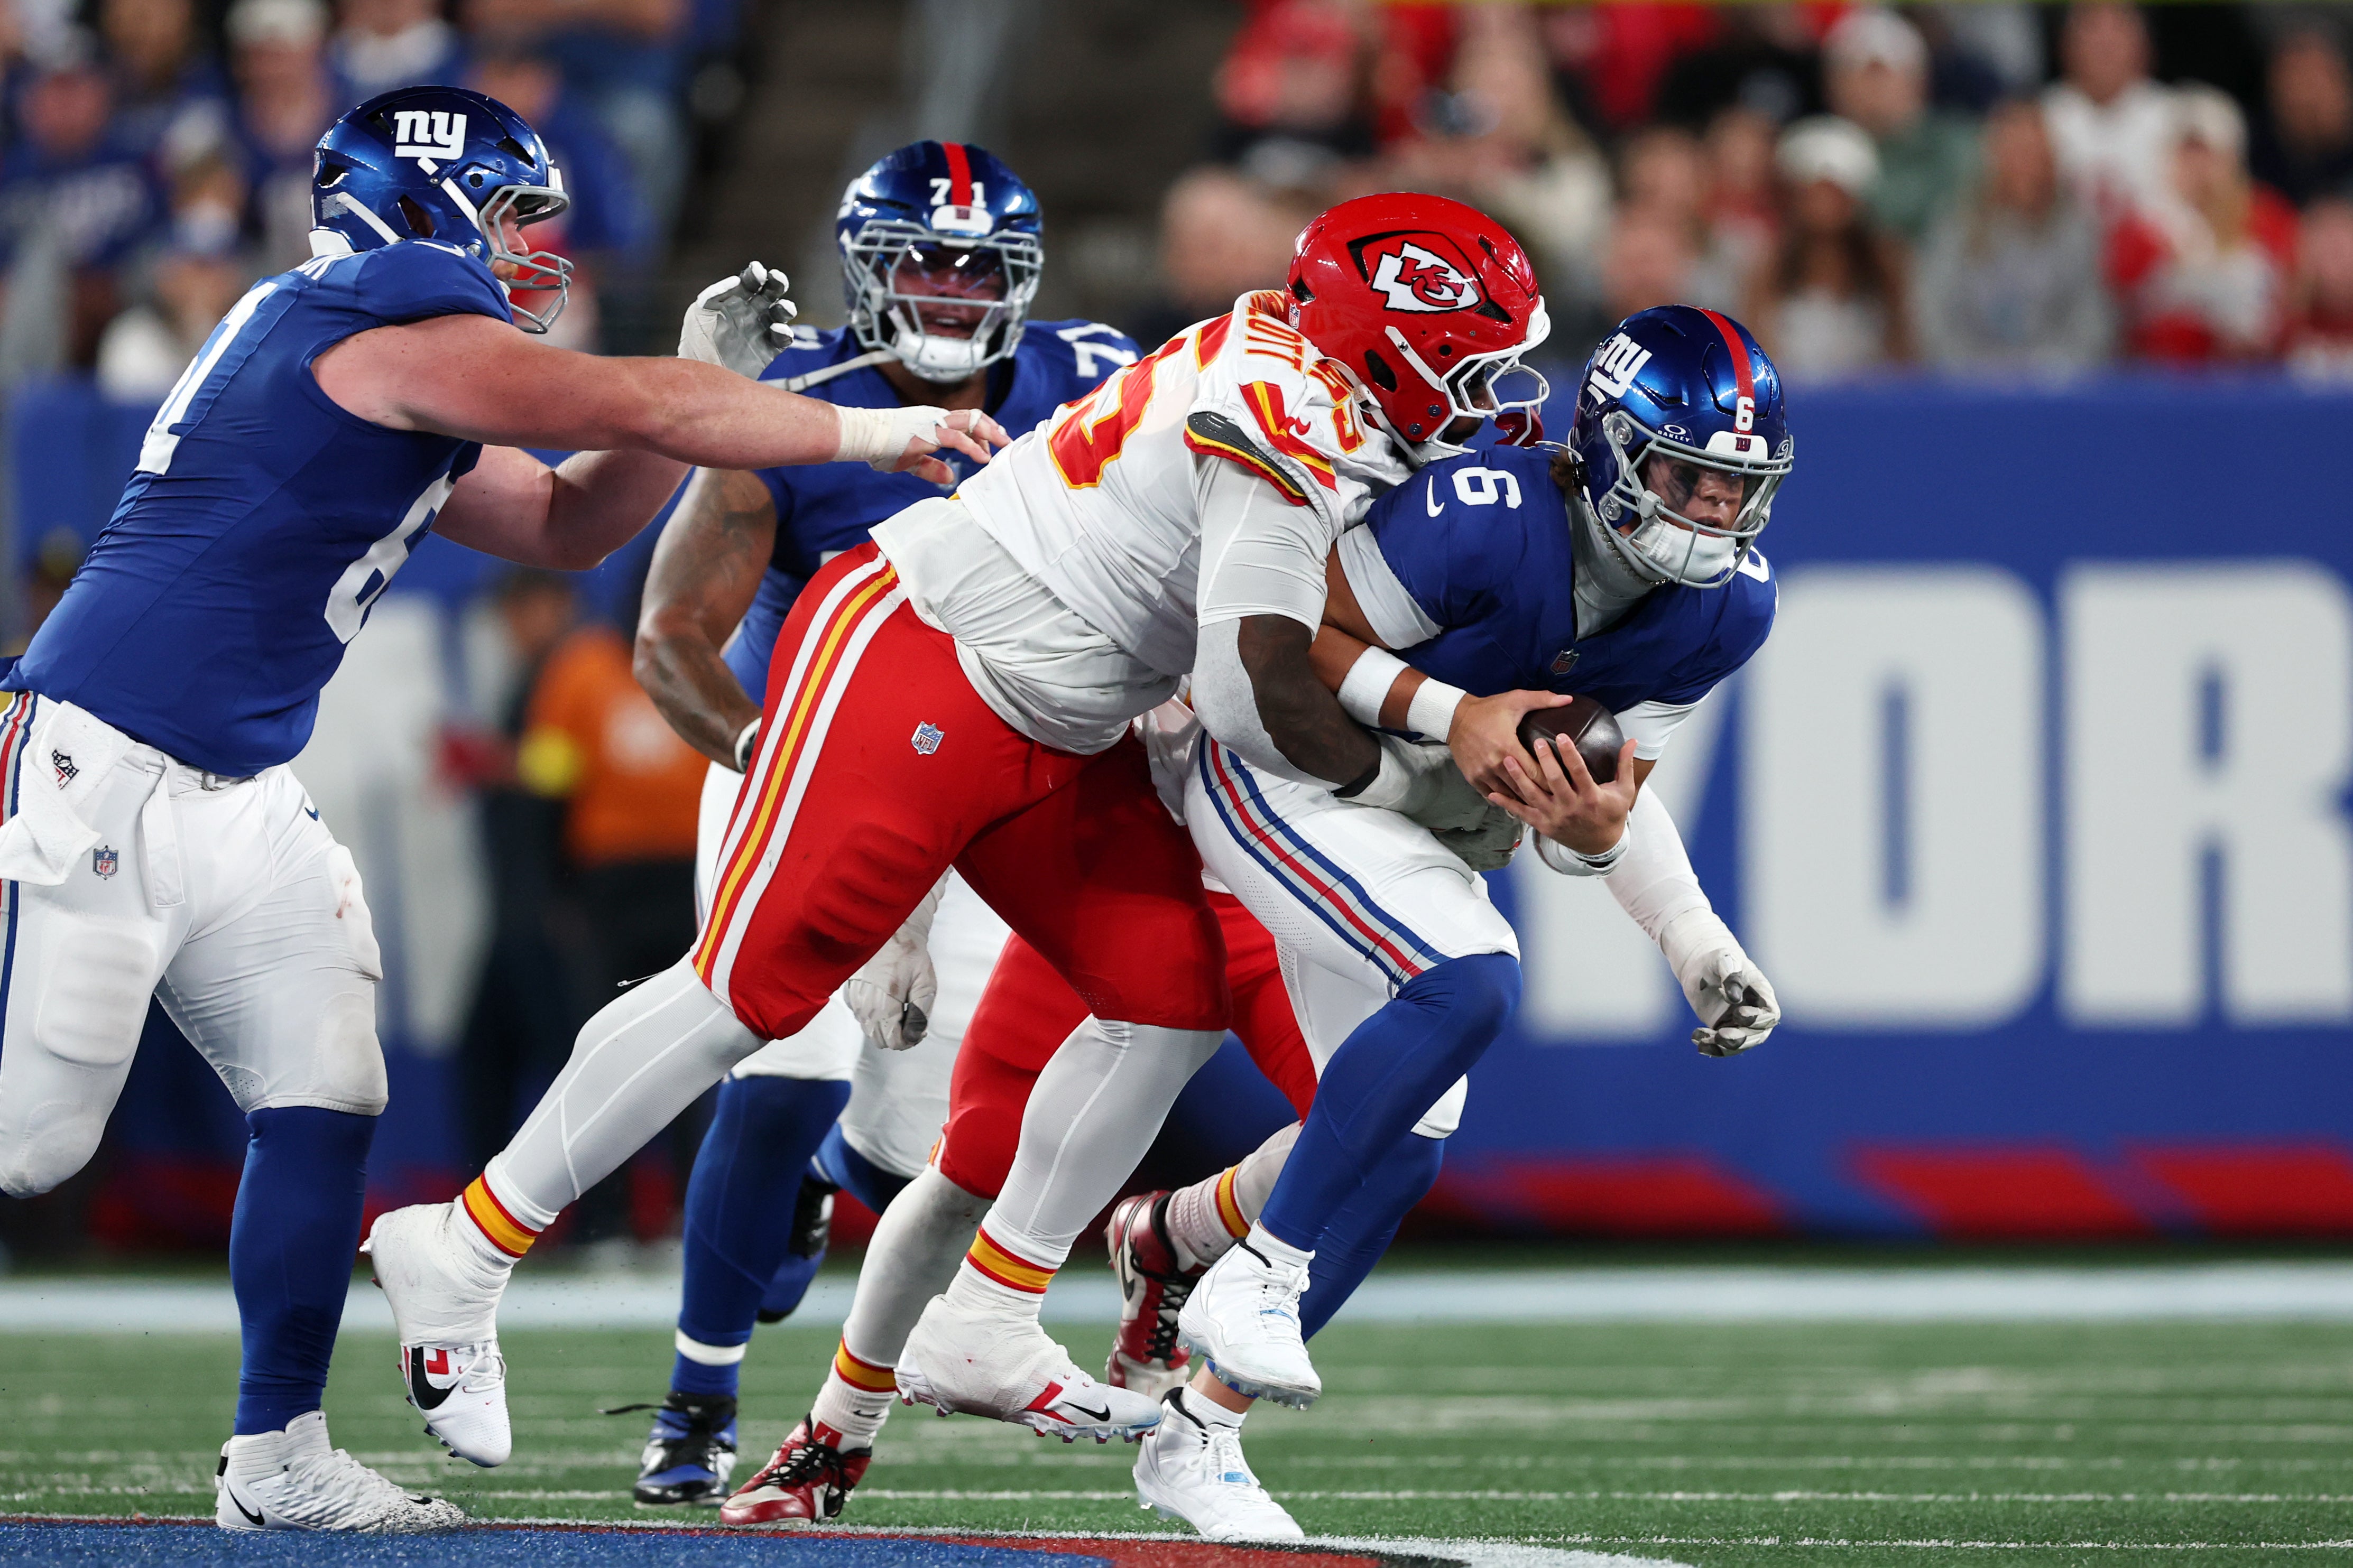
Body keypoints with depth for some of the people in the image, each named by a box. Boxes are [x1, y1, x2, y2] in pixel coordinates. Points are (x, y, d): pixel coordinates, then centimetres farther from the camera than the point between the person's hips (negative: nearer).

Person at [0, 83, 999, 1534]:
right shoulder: (397, 325, -13)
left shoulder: (394, 376, 18)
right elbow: (630, 409, -12)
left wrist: (707, 378, 11)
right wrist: (883, 433, -3)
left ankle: (279, 1462, 10)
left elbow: (566, 524, 24)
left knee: (322, 1105, 6)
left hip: (232, 799, 10)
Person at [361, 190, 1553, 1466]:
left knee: (1172, 1001, 3)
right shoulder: (1289, 427, -22)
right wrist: (1410, 787, -8)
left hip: (1055, 737, 10)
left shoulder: (1299, 374, 8)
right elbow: (1255, 698, -24)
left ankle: (982, 1327, 10)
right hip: (906, 658, -10)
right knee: (750, 989, -7)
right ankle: (464, 1252, 3)